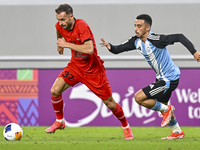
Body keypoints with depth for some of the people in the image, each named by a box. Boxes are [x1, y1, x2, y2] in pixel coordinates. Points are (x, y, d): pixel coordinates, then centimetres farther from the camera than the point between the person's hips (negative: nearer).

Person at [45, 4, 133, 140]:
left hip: (93, 70, -5)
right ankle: (60, 121, 9)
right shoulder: (60, 26, -8)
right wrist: (60, 44, 30)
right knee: (55, 91, -13)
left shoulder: (82, 26, -28)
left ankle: (126, 126, 26)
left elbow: (89, 49, -41)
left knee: (110, 104, 0)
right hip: (75, 66, 5)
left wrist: (67, 44, -36)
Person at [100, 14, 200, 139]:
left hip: (169, 80, -10)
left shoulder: (155, 40, -26)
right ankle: (178, 132, 41)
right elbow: (118, 50, 0)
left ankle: (166, 110, 4)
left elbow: (180, 37, -27)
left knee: (139, 98, -14)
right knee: (161, 105, 25)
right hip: (161, 78, 10)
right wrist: (110, 46, -23)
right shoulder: (136, 41, -2)